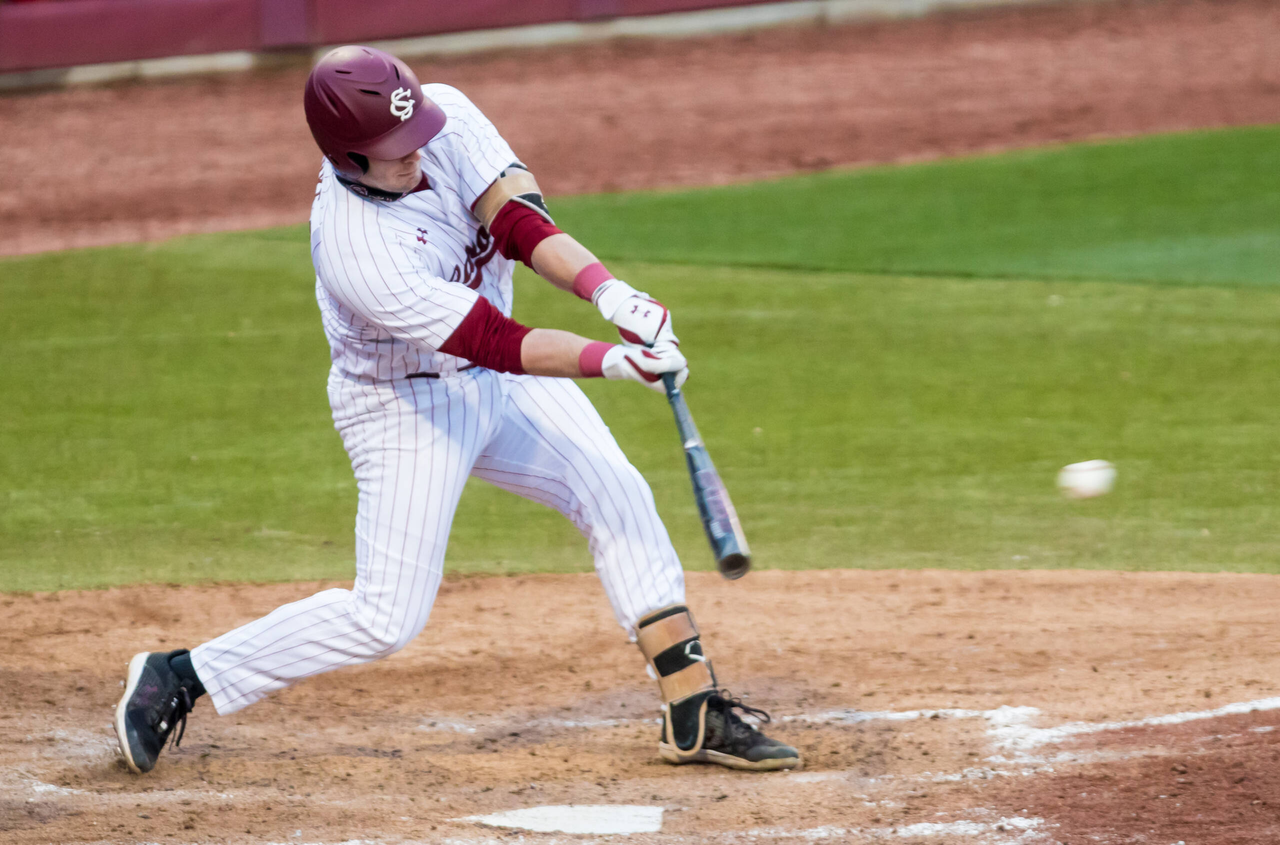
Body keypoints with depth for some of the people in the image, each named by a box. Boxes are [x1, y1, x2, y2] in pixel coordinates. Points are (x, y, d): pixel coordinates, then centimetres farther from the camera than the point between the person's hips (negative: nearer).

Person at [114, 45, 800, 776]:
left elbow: (515, 218, -25)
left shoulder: (445, 119, -18)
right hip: (407, 407, -7)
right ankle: (180, 677, 4)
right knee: (387, 618, -8)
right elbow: (495, 343, -34)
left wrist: (606, 289, -40)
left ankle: (696, 714, 2)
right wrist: (606, 361, -41)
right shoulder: (357, 250, -34)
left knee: (617, 496, -2)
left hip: (499, 378, 7)